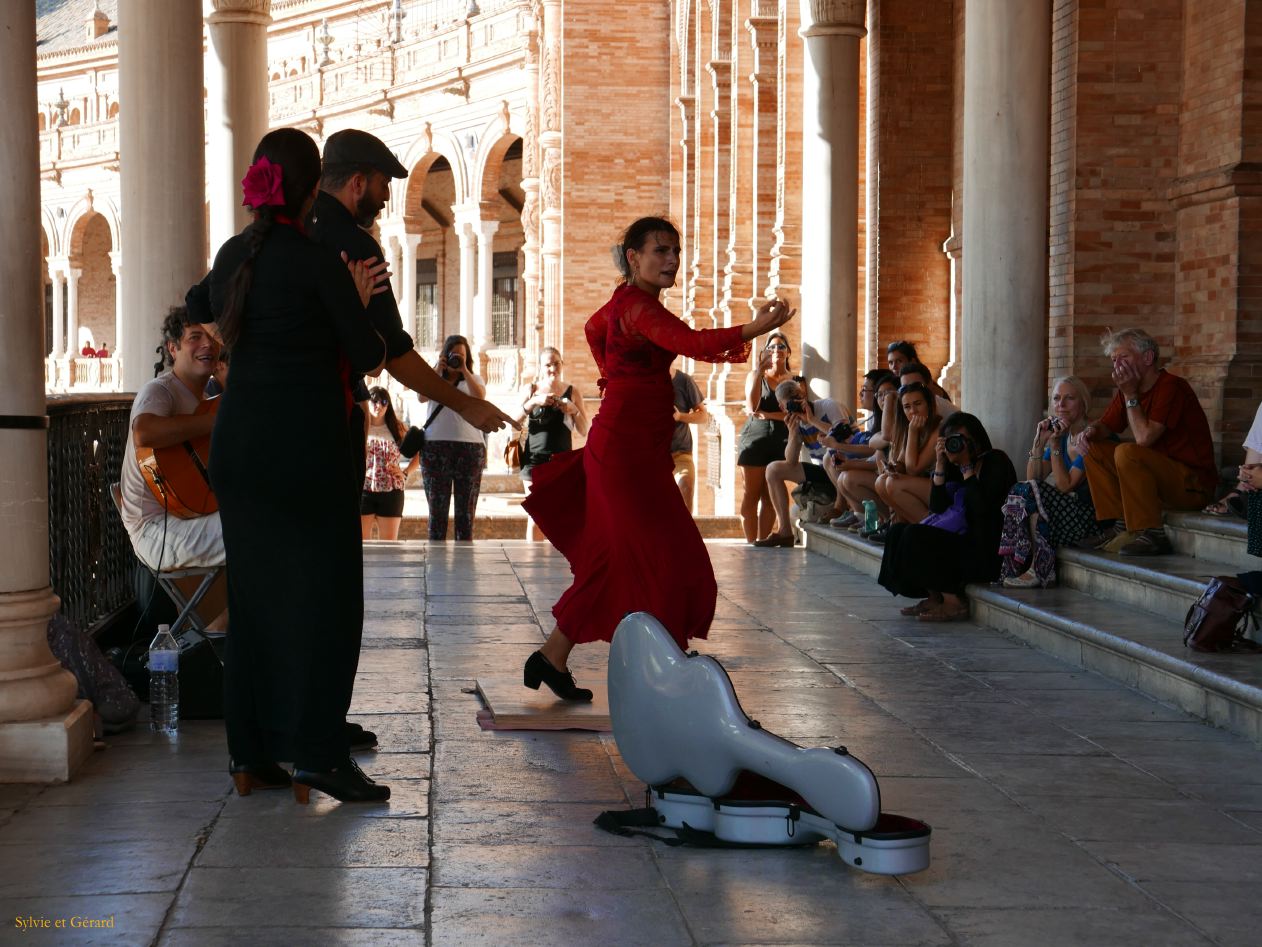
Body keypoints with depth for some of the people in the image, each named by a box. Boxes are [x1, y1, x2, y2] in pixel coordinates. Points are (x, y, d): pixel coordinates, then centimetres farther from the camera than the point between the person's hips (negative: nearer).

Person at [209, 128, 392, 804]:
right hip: (305, 443, -6)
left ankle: (251, 754, 15)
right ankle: (316, 754, -1)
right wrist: (360, 303, 12)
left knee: (252, 595, 11)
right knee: (321, 595, 0)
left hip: (237, 441, 6)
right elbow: (368, 356, -8)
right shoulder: (317, 260, -11)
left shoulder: (231, 257, 8)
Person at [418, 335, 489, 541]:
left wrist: (464, 371, -7)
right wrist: (437, 370, -5)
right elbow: (422, 397, -4)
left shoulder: (474, 380, 16)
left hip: (470, 447, 0)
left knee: (466, 511, 0)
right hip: (435, 446, 0)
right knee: (437, 509, -2)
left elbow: (479, 396, -7)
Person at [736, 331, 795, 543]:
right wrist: (760, 370, -10)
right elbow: (752, 407, -8)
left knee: (770, 496, -1)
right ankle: (750, 543, -3)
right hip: (755, 436, -1)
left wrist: (767, 414, -10)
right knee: (752, 494, -4)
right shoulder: (755, 375, 8)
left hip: (781, 440, 1)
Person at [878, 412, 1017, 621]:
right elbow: (937, 507, 6)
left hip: (989, 549, -9)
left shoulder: (996, 461, -9)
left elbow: (982, 507, -22)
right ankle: (935, 598, 0)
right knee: (899, 531, -2)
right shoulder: (955, 467, 13)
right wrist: (940, 465, -1)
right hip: (966, 538, 9)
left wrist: (968, 468, -17)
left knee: (915, 537, -20)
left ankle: (954, 602, -13)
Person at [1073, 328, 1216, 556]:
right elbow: (1105, 425, 16)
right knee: (1093, 448, 5)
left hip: (1194, 485, -9)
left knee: (1127, 453, -30)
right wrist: (1090, 431, -8)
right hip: (1160, 477, 9)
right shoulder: (1127, 391, 8)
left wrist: (1130, 394, -16)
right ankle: (1119, 526, 0)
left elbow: (1144, 437, -26)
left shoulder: (1171, 387, -18)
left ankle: (1152, 535, -24)